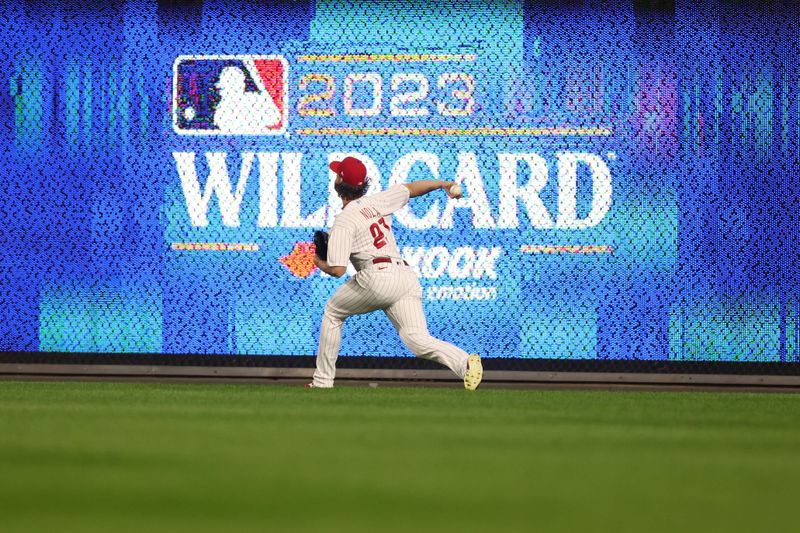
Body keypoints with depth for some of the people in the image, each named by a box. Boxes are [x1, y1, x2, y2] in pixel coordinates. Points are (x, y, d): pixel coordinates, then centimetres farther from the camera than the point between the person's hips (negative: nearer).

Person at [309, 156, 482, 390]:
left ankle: (323, 381, 21)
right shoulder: (378, 201, 17)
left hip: (377, 277, -6)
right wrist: (443, 184, 45)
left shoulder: (343, 221, -2)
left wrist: (321, 264, 14)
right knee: (417, 338, -6)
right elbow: (412, 188, 31)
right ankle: (465, 363, -33)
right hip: (407, 278, 6)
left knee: (332, 313, 19)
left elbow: (338, 270, -7)